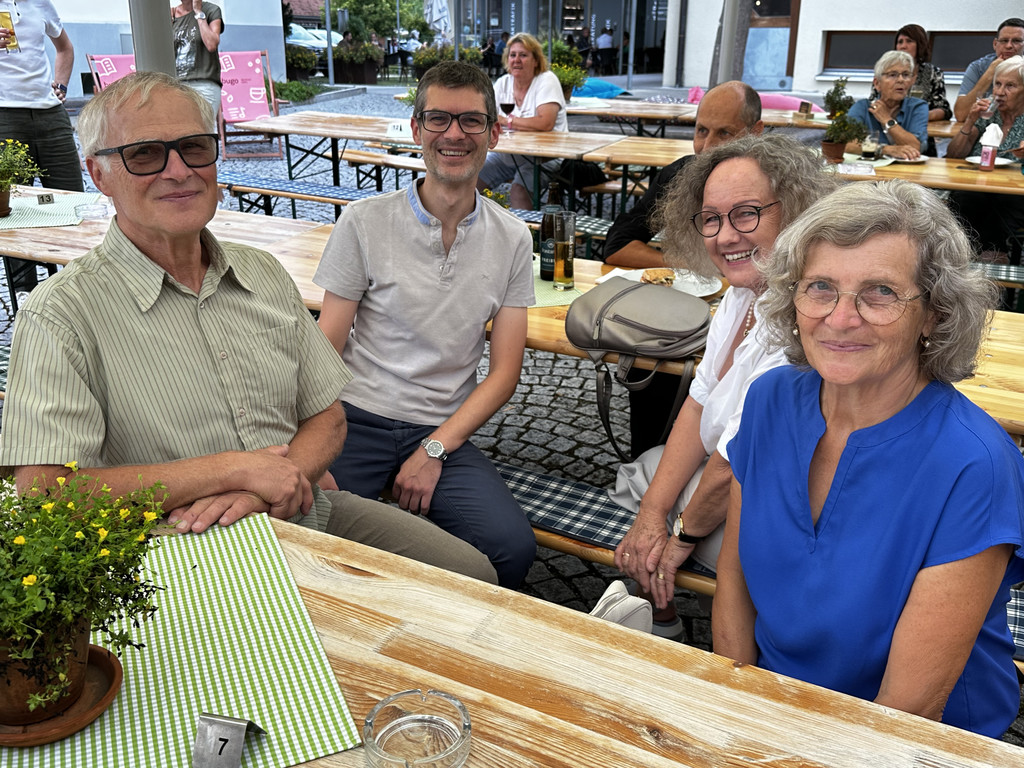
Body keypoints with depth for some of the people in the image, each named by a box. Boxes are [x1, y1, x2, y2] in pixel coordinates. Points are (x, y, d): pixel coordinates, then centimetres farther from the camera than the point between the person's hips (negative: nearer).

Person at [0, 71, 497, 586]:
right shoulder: (63, 314, -11)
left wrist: (259, 492, -13)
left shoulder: (265, 276, 8)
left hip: (303, 517, 6)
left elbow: (326, 418, 10)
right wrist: (232, 468, -18)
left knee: (473, 573, -4)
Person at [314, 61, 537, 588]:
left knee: (513, 548, -24)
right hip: (356, 418, -1)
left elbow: (504, 371, 4)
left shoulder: (512, 241, 5)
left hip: (443, 430, 2)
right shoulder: (365, 223, -1)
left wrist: (435, 449, -9)